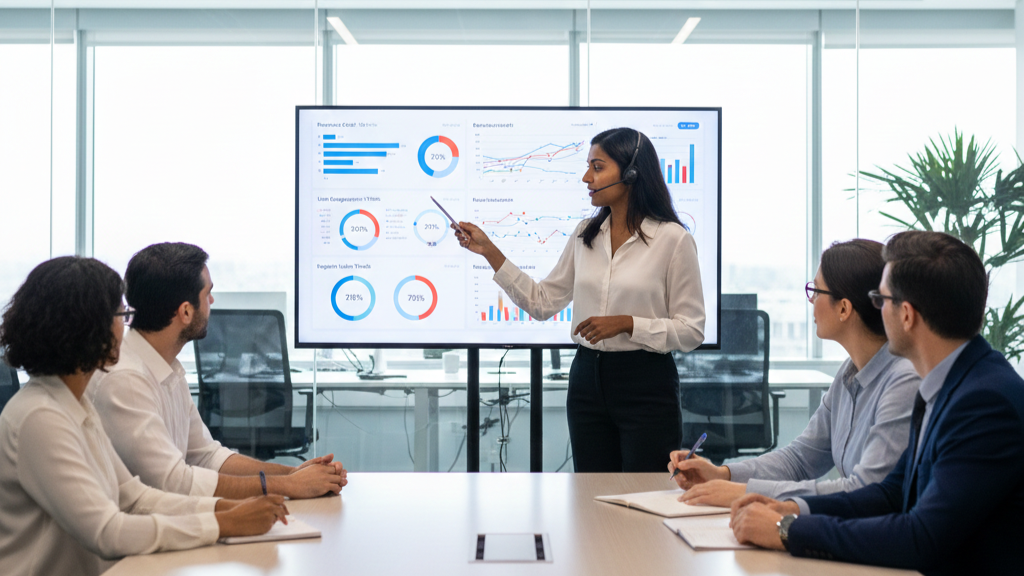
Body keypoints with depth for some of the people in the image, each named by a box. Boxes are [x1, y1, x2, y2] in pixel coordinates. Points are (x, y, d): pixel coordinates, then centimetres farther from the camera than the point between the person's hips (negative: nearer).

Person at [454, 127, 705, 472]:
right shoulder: (585, 234, 8)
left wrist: (626, 323, -19)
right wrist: (489, 251, 7)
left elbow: (691, 330, -9)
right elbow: (542, 302, 11)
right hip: (588, 378, 5)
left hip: (646, 386, -5)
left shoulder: (672, 238, -9)